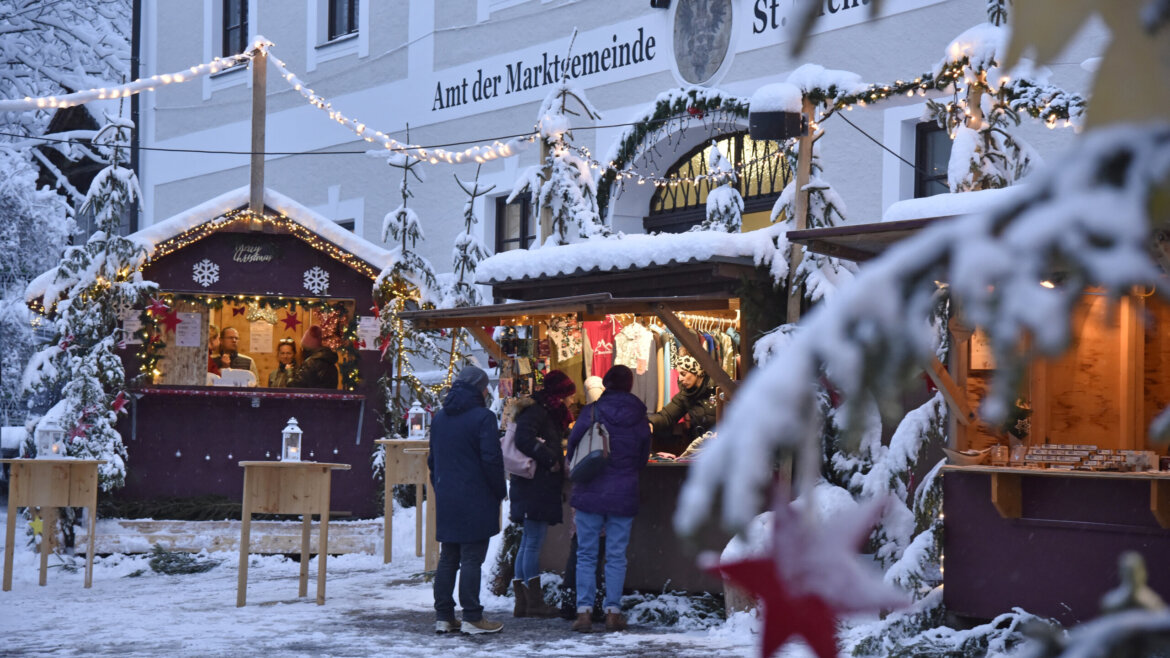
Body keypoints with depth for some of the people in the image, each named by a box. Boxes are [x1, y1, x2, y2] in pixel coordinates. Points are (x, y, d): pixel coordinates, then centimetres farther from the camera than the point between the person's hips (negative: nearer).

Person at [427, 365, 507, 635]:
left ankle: (443, 617, 12)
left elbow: (432, 459, 18)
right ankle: (472, 618, -2)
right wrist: (500, 491, -2)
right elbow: (491, 460, -14)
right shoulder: (483, 417, -12)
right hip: (475, 501, -7)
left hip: (445, 499, 7)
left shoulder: (439, 418, 12)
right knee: (471, 559, -4)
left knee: (447, 559, 11)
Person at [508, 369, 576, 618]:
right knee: (534, 542, -7)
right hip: (534, 487, -11)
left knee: (528, 543, 10)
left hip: (541, 488, 11)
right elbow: (524, 439, -25)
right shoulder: (534, 411, -10)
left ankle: (523, 601, 14)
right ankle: (534, 601, -5)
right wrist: (550, 459, -19)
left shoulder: (545, 412, 21)